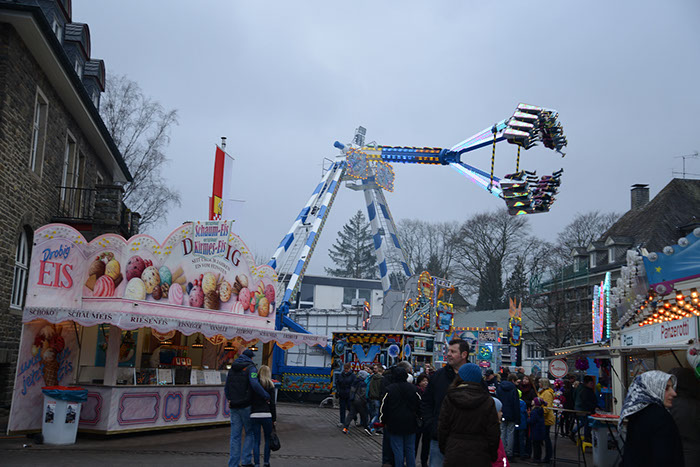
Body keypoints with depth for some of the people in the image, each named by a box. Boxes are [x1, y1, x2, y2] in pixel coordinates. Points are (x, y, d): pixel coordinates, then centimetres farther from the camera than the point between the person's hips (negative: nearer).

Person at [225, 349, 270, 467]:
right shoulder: (250, 368, -7)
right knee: (250, 433, 10)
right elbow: (254, 384, -24)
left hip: (234, 407, 5)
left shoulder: (232, 369, 13)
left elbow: (226, 389, 15)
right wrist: (266, 396, -16)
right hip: (246, 406, -5)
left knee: (235, 436, 7)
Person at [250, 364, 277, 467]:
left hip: (254, 415, 2)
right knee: (268, 439, 16)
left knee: (256, 441, 6)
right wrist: (274, 419, 5)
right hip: (266, 415, -2)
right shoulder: (270, 385, 0)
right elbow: (272, 404, -1)